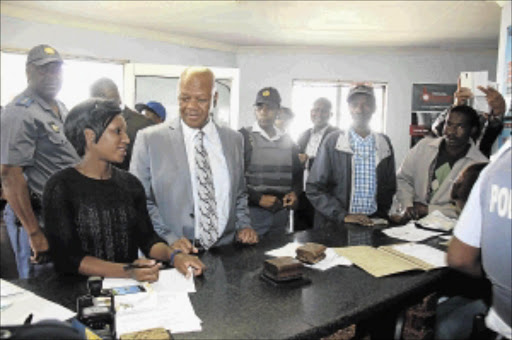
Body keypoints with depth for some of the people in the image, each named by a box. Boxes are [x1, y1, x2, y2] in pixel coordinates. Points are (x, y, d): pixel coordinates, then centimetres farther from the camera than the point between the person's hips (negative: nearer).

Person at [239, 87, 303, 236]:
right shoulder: (243, 137, -2)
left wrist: (295, 192, 0)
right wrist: (259, 198, -15)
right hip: (253, 211, -4)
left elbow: (298, 173, 21)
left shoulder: (287, 141, 13)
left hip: (281, 214, 5)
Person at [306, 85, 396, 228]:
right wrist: (343, 216, -12)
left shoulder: (384, 143, 10)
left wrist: (381, 217, 4)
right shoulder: (333, 141, 1)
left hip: (373, 223, 2)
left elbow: (389, 187, 18)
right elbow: (313, 188, -3)